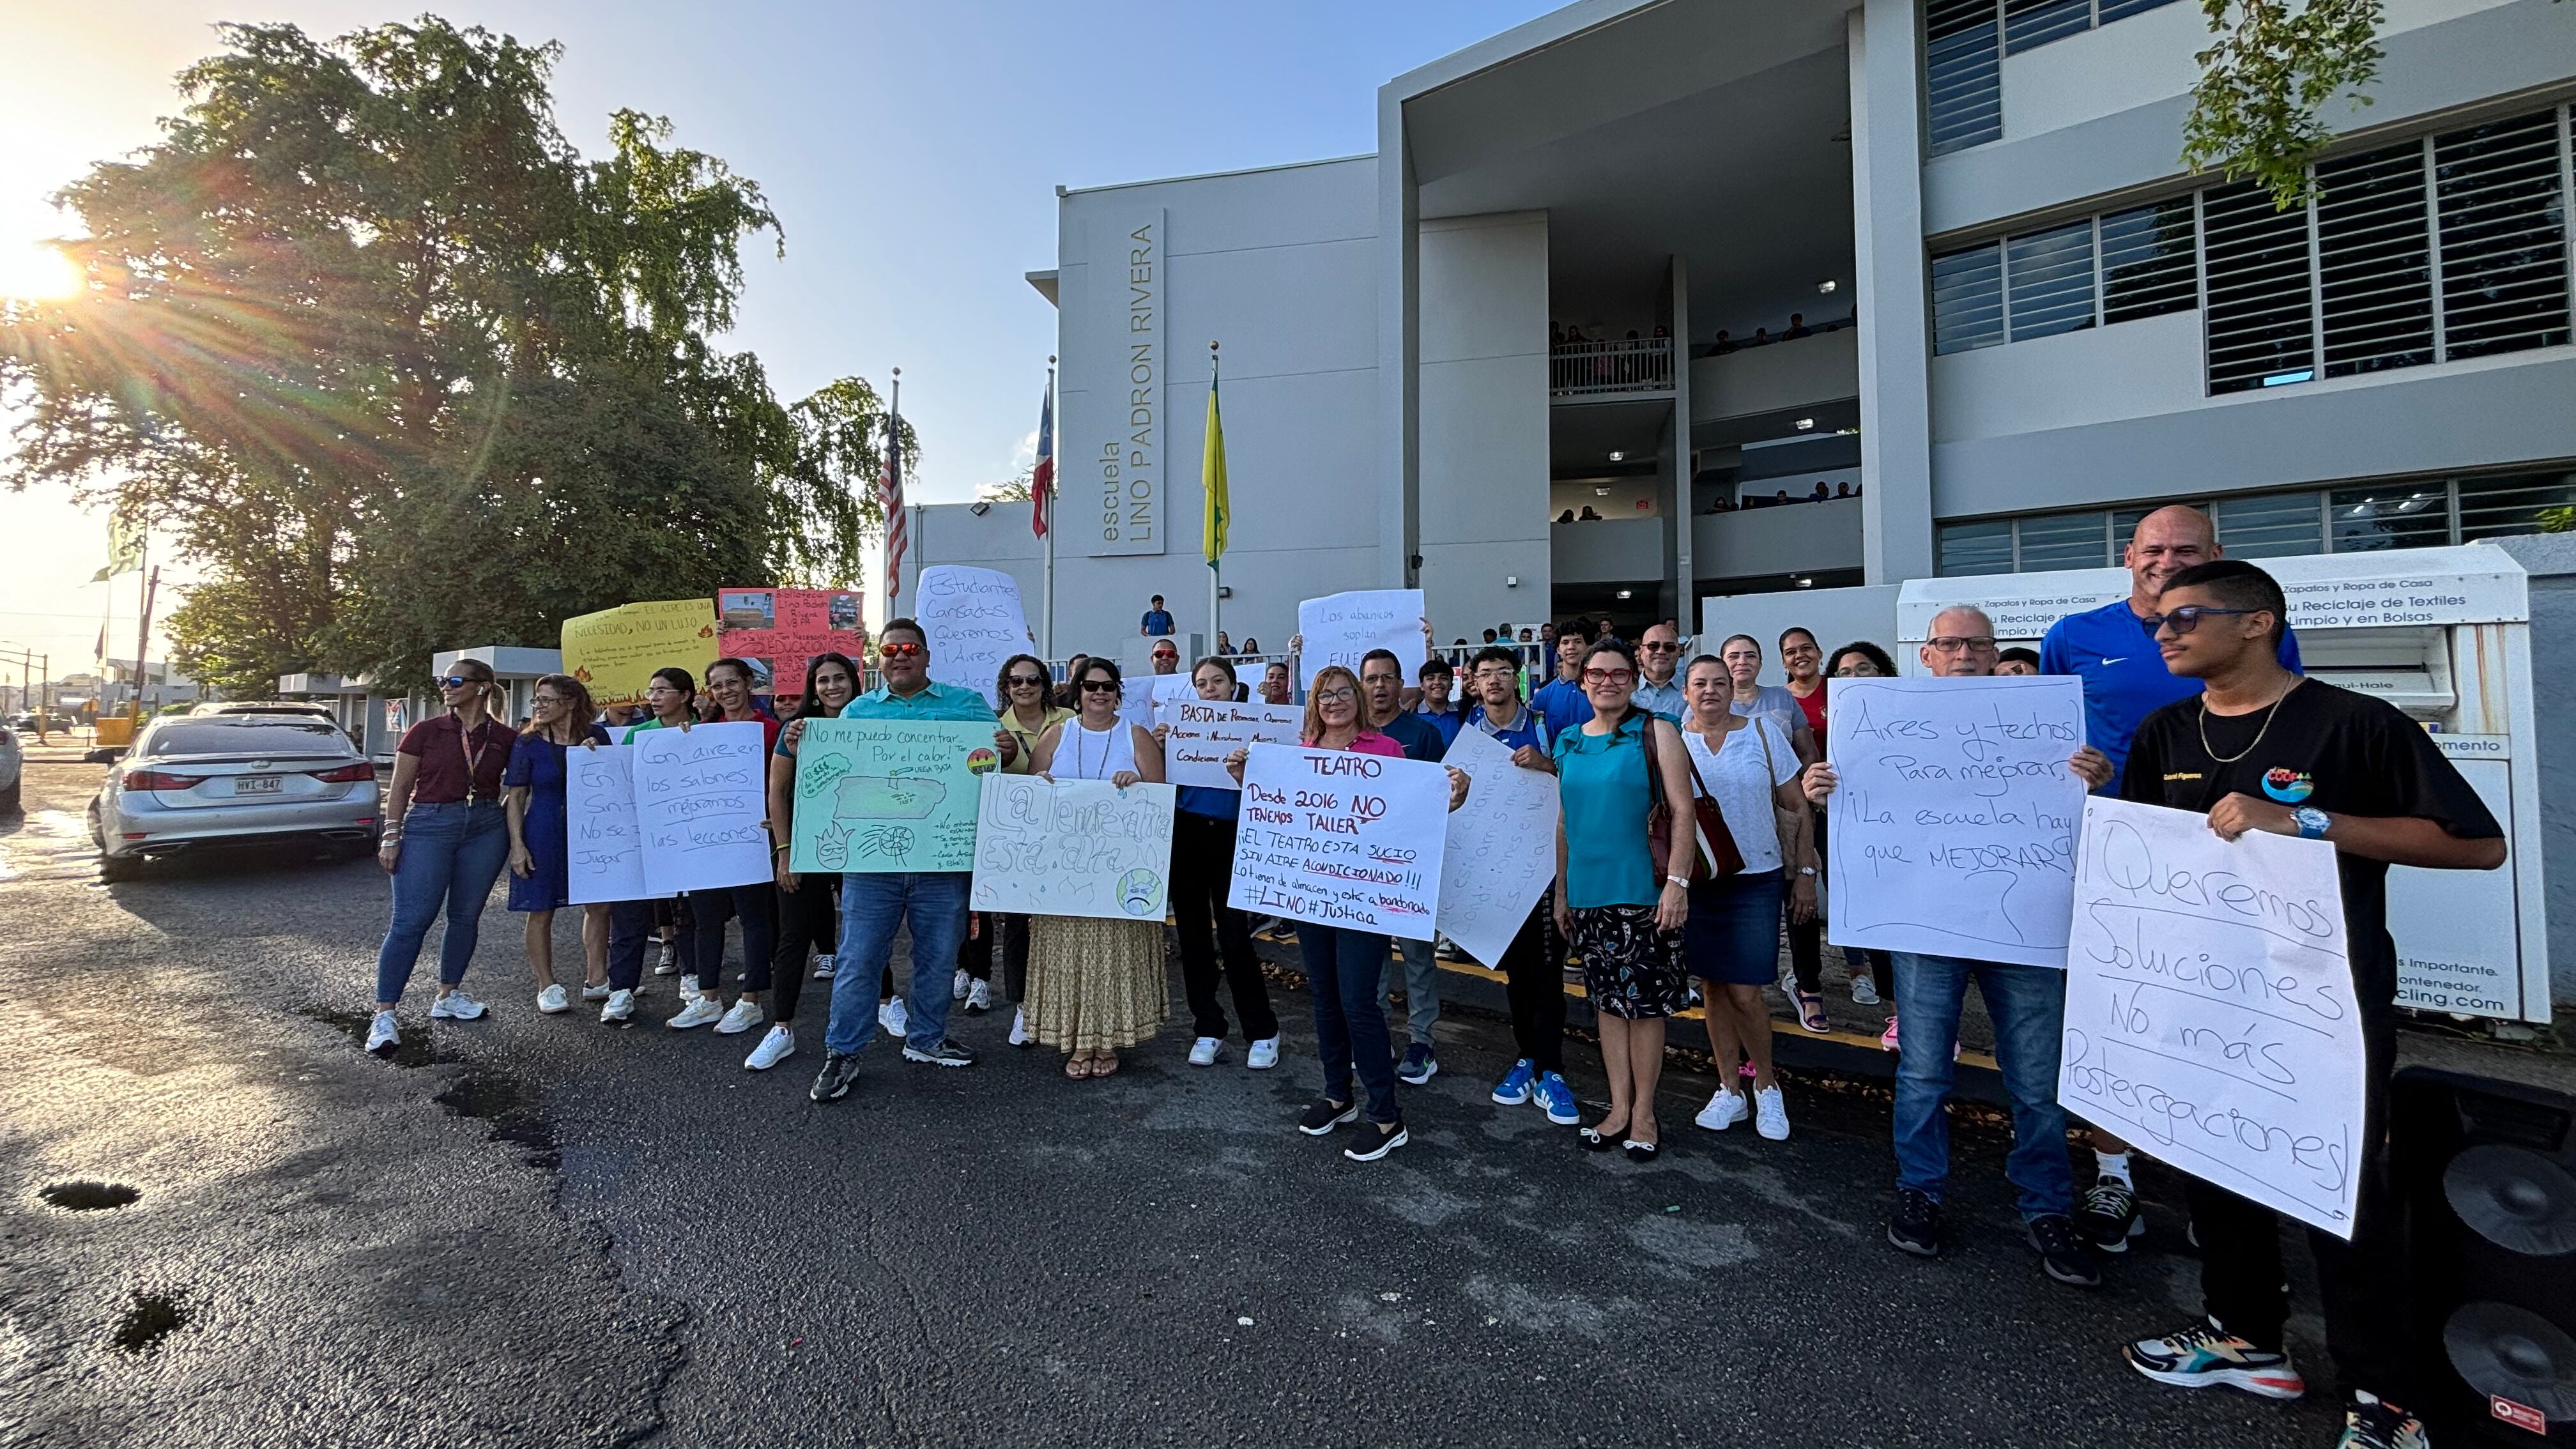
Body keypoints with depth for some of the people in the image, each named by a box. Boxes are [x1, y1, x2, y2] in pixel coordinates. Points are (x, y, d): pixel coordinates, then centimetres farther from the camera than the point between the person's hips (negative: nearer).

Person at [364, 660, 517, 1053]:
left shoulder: (504, 738, 3)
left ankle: (447, 997, 24)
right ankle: (384, 1014, 1)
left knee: (465, 917, 9)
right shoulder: (425, 732, -1)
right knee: (411, 920, -5)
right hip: (429, 825, -2)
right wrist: (391, 836, -3)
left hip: (486, 828, 2)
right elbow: (400, 787, 1)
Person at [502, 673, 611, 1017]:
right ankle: (547, 987, 15)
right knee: (541, 911, 2)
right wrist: (517, 844, -9)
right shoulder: (528, 743, -3)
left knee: (599, 906, 6)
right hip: (544, 836, -2)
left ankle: (596, 980, 18)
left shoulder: (597, 736, 2)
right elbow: (515, 797, -2)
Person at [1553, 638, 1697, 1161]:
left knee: (1644, 1002, 5)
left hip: (1643, 891, -4)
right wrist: (1561, 891, 13)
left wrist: (1677, 881, -17)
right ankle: (1618, 1108, 24)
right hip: (1589, 893, 4)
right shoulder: (1568, 743, 9)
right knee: (1609, 1000, 12)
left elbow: (1683, 811, -9)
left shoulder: (1655, 733, -4)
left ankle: (1644, 1113, 20)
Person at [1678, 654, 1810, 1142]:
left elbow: (1798, 807, 2)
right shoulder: (1673, 742, 0)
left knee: (1744, 993, -4)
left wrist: (1805, 872, -1)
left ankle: (1767, 1085, 21)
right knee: (1714, 989, 9)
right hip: (1697, 882, 2)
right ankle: (1728, 1090, 24)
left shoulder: (1763, 730, -1)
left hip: (1756, 881, -2)